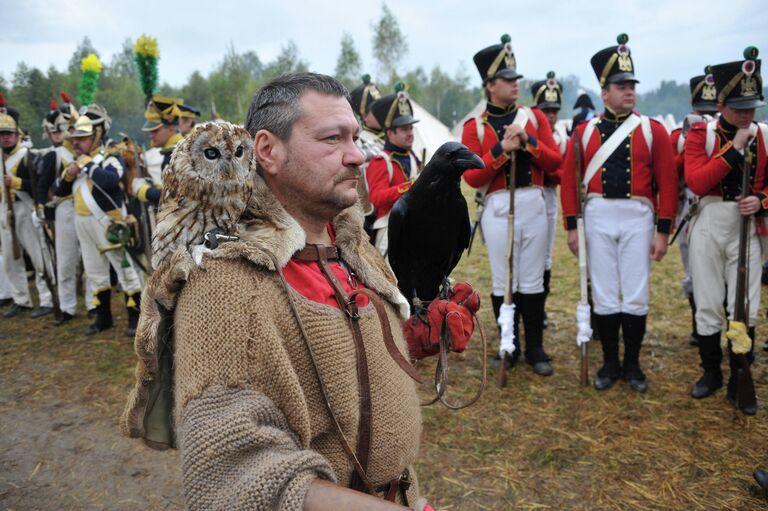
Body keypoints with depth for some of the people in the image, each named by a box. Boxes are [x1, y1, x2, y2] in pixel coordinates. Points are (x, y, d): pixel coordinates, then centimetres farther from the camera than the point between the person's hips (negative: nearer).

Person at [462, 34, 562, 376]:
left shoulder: (534, 116, 8)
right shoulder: (474, 127, 1)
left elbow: (555, 162, 3)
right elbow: (472, 177, -7)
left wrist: (528, 141, -12)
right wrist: (502, 149, -16)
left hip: (533, 204, 2)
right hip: (498, 209, -1)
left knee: (532, 280, 7)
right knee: (503, 280, 6)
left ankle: (535, 348, 19)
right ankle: (509, 346, 21)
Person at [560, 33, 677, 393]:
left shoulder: (653, 130, 2)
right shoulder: (584, 131, 4)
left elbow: (667, 183, 0)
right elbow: (569, 180, 3)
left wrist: (663, 231, -4)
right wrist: (572, 227, -2)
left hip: (638, 218, 0)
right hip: (597, 218, 1)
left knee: (636, 297, 4)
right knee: (604, 296, 6)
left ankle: (633, 365, 21)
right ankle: (610, 363, 21)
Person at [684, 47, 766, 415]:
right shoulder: (700, 134, -4)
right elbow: (696, 182, -16)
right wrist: (734, 149, -19)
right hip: (708, 227, -1)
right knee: (707, 305, 6)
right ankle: (711, 373, 24)